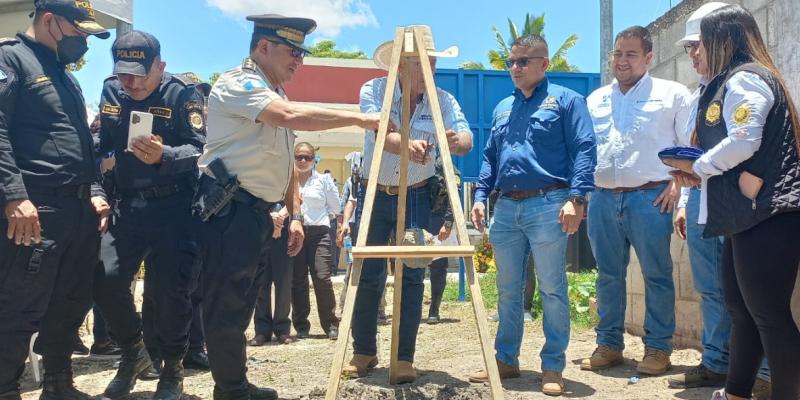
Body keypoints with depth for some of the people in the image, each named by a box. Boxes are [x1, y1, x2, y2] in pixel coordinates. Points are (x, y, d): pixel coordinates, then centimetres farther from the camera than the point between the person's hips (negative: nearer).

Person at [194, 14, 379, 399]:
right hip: (228, 210, -10)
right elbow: (293, 116, -28)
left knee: (241, 303, 15)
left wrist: (294, 214, 15)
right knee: (226, 305, -3)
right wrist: (359, 119, -25)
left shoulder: (276, 95, 20)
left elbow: (285, 161, 21)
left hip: (256, 211, 10)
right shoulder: (237, 83, -10)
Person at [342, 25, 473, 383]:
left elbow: (467, 138, -21)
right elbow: (380, 134, -27)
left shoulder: (443, 100, -5)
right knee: (367, 276, 4)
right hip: (374, 196, 0)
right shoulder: (373, 89, -9)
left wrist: (456, 140, -46)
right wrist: (407, 145, -49)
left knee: (412, 278, 0)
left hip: (417, 199, 1)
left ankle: (405, 358, 11)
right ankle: (364, 352, 20)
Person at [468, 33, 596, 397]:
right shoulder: (502, 108, 20)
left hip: (547, 205, -6)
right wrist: (480, 196, 10)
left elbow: (583, 149, -7)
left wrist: (576, 197, -18)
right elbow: (489, 157, 21)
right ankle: (505, 359, 23)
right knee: (507, 291, 11)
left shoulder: (565, 100, 2)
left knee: (552, 291, 1)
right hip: (506, 207, 6)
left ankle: (552, 367, 12)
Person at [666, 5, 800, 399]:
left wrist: (695, 167, -8)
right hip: (747, 216, 11)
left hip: (766, 217, -11)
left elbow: (743, 143, -21)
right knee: (741, 308, 17)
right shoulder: (728, 85, 22)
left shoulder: (744, 79, -8)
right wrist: (700, 174, 5)